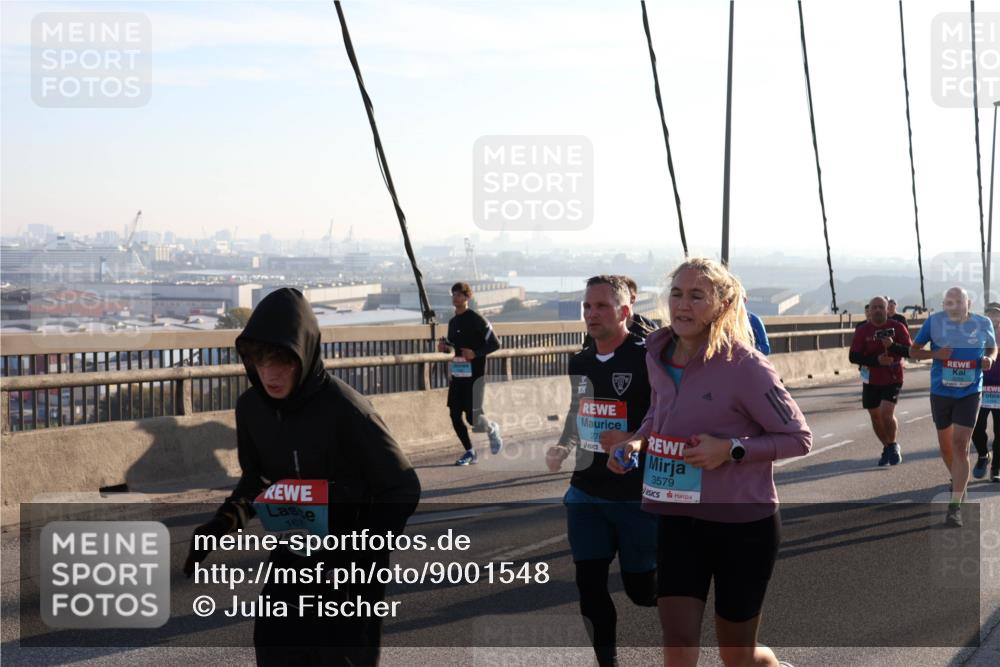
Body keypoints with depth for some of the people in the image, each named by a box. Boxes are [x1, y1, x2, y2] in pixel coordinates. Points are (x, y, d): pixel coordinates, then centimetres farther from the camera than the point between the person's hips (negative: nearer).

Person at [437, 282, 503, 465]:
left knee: (472, 417, -9)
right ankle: (470, 452, 15)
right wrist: (444, 347, 3)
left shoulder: (476, 319, -10)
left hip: (474, 374, -7)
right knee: (455, 415, 2)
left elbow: (495, 344, -9)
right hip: (457, 373, 7)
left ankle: (492, 429, 23)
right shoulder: (453, 322, 12)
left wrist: (475, 353, -21)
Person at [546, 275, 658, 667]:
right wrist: (561, 450, 7)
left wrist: (634, 440, -28)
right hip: (586, 492, 6)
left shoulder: (647, 359, -11)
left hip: (639, 495, -6)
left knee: (641, 588, 3)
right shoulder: (579, 363, 10)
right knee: (589, 584, 5)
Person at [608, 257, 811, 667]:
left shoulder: (745, 366, -18)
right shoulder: (657, 355, 0)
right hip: (679, 521, 5)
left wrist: (731, 449, -23)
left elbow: (799, 438, -11)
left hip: (744, 525, -4)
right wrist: (637, 441, -1)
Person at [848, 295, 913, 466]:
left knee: (887, 413, -17)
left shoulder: (898, 327, -6)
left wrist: (893, 345, -28)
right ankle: (887, 448, 30)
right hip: (871, 380, 3)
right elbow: (853, 356, -9)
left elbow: (910, 351, -10)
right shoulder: (862, 331, -3)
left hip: (893, 379, -3)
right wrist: (876, 360, -22)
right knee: (875, 417, 10)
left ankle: (893, 446, 7)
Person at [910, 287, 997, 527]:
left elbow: (993, 348, 14)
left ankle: (955, 506, -10)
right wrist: (935, 354, -20)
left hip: (970, 393, -1)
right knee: (945, 444, 16)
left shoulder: (983, 324, -4)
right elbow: (914, 350, 0)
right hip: (940, 393, 2)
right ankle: (958, 480, 47)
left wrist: (989, 359, -10)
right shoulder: (934, 321, -9)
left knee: (960, 445, -12)